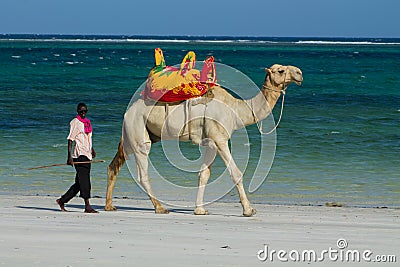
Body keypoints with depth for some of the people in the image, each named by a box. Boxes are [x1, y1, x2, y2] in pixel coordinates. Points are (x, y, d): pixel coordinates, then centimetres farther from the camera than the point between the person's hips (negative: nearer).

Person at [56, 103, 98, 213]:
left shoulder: (87, 122, 17)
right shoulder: (75, 123, -7)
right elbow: (70, 140, -11)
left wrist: (92, 149, 30)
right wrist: (69, 157, -17)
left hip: (87, 155, 8)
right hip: (79, 155, -8)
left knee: (79, 183, 10)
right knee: (84, 181, -12)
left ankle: (62, 200, 20)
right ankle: (87, 206, -15)